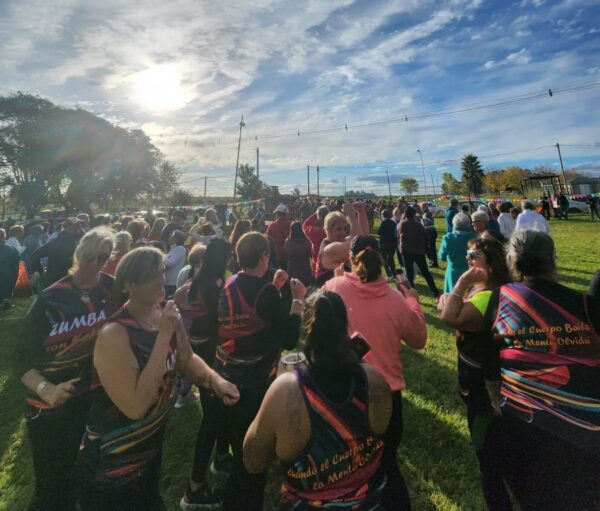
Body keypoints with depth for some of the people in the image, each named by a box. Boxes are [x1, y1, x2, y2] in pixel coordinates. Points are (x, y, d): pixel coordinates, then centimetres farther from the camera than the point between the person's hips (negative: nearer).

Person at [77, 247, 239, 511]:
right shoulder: (114, 334, -31)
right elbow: (136, 407, -35)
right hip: (111, 464, -6)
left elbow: (186, 359, 5)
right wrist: (164, 336, -36)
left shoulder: (166, 315, -9)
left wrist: (215, 380, -15)